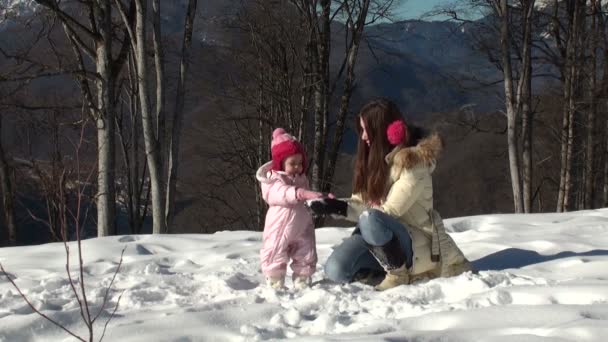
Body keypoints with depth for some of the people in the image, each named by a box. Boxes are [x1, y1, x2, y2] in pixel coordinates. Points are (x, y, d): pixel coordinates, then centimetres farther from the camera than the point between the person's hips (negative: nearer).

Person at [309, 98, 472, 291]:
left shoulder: (412, 161, -16)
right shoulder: (374, 158, 7)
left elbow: (388, 211, -18)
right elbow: (362, 202, 8)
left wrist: (341, 209, -16)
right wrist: (334, 206, -10)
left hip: (415, 242, -6)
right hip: (387, 238, 6)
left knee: (371, 220, -38)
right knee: (335, 270, -20)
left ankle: (399, 274, -17)